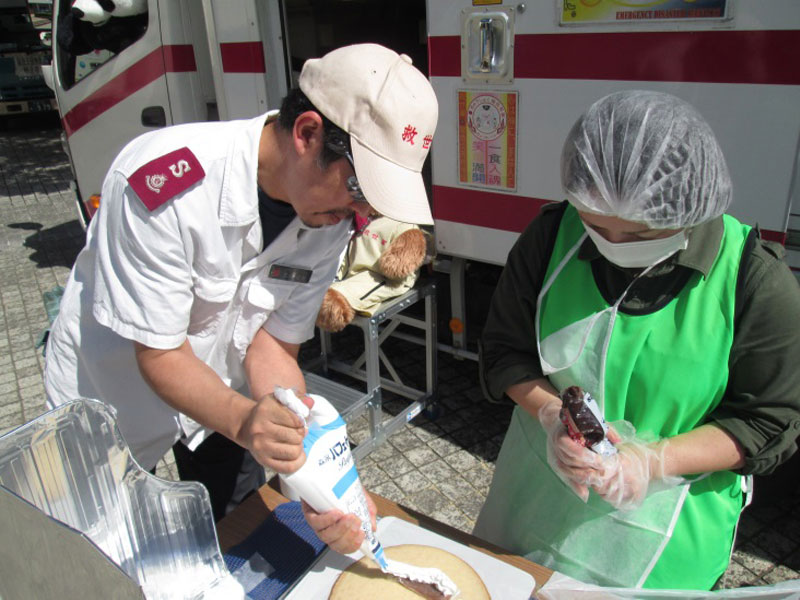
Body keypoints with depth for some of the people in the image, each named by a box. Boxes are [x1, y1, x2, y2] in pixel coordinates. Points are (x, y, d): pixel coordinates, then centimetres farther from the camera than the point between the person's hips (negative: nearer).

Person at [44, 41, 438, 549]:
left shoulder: (333, 218, -18)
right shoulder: (162, 184, -35)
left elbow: (271, 348, -16)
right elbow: (159, 354, -28)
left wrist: (316, 473, -28)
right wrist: (244, 421, -45)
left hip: (220, 392, 5)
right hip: (110, 397, -4)